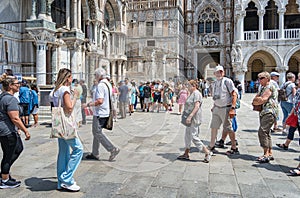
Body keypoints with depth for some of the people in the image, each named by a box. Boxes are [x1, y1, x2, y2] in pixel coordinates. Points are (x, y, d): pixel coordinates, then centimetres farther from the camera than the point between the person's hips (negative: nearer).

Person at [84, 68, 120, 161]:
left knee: (97, 133, -2)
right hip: (106, 112, 10)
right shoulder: (108, 84, 12)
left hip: (100, 113, -10)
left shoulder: (101, 85, -18)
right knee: (97, 132, 15)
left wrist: (89, 104, -15)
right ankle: (95, 154, 22)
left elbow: (100, 101, -27)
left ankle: (113, 149, -3)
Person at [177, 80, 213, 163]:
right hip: (191, 119, 11)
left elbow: (197, 106, -24)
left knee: (194, 137, -9)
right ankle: (186, 154, 23)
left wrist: (190, 116, -30)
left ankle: (207, 152, -1)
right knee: (187, 136, 14)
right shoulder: (192, 93, 17)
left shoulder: (196, 93, -15)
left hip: (194, 119, -11)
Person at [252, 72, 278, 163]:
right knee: (266, 133, 11)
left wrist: (256, 101, 0)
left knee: (262, 131, -19)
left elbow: (263, 100, -18)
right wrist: (258, 100, -3)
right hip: (263, 113, 10)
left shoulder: (270, 87, -7)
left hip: (269, 112, -10)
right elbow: (255, 99, 19)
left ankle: (266, 154, -18)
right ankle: (270, 154, 18)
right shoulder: (262, 88, 23)